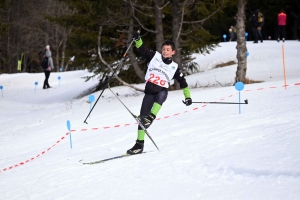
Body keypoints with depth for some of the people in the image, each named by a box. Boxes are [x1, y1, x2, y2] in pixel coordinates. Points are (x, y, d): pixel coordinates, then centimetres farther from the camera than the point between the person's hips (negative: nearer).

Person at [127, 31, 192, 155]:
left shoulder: (174, 67, 10)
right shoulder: (154, 56, 11)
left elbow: (183, 82, 18)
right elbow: (142, 49, 6)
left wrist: (188, 96, 12)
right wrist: (137, 39, -13)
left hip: (162, 92, -1)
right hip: (149, 92, 1)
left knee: (161, 95, -38)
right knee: (142, 116, -5)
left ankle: (151, 117, -48)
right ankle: (139, 144, 0)